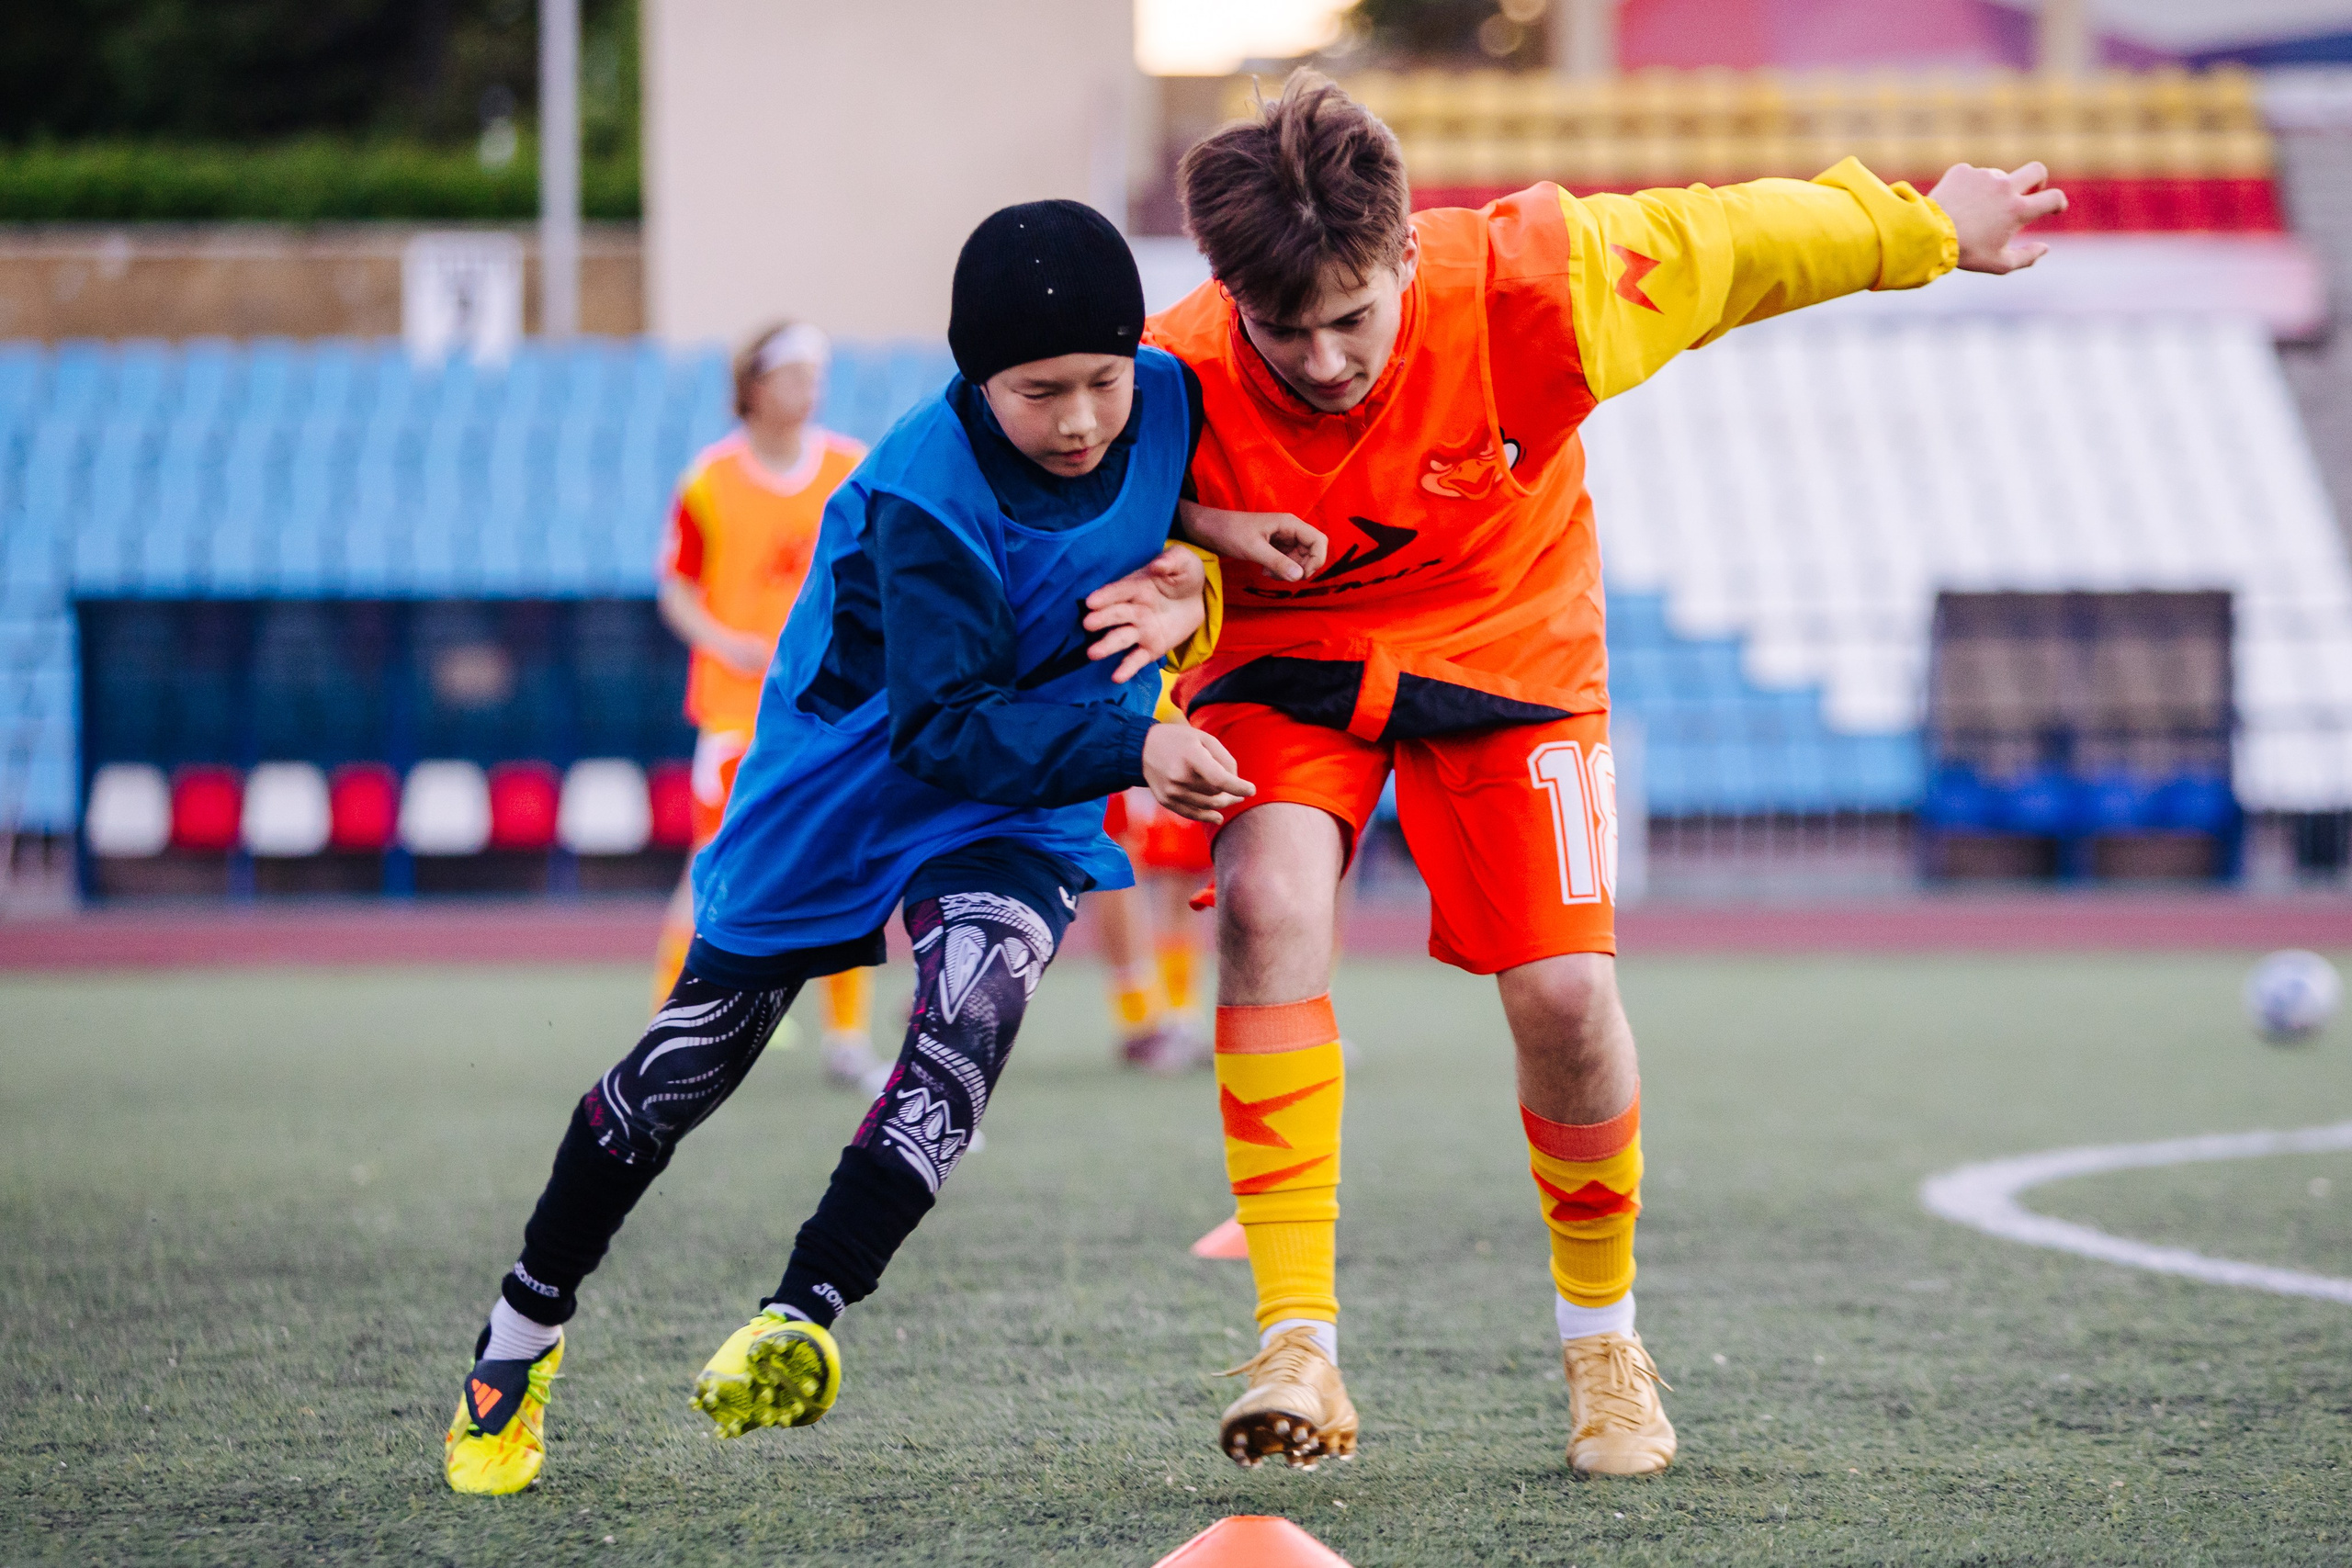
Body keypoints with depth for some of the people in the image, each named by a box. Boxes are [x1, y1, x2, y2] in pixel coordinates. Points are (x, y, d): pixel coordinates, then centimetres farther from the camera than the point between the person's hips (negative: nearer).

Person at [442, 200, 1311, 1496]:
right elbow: (945, 726, -33)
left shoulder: (1171, 405, -17)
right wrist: (1128, 749, -45)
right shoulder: (928, 492, -30)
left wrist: (1192, 590, -19)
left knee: (977, 992, -28)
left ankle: (805, 1317, -27)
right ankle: (525, 1329, 26)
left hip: (1019, 803, 3)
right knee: (690, 1060, 6)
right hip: (849, 769, -3)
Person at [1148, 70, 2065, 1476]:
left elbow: (1721, 242, -13)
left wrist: (1927, 230, 2)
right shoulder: (1183, 380, -27)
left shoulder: (1523, 285, -29)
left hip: (1505, 647, 0)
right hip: (1291, 650, 0)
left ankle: (1603, 1334, 16)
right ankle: (1298, 1349, -25)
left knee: (1563, 992, -12)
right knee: (1270, 904, -28)